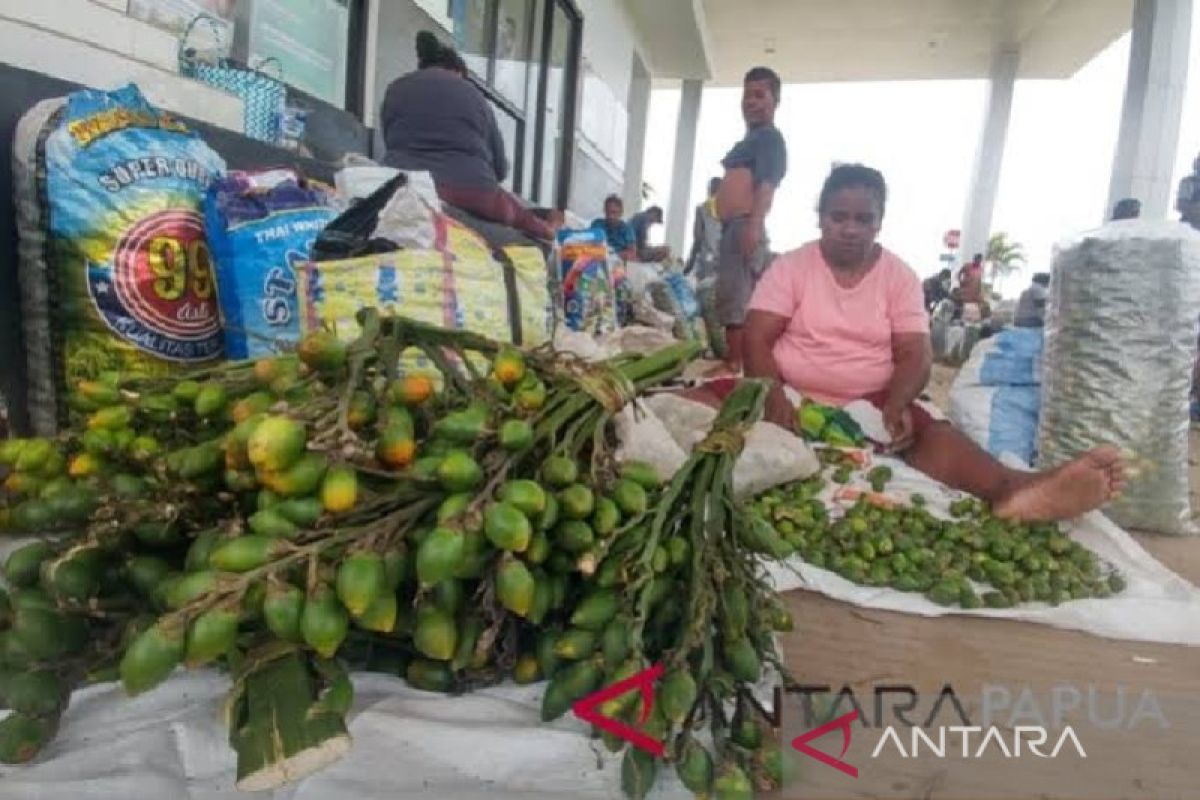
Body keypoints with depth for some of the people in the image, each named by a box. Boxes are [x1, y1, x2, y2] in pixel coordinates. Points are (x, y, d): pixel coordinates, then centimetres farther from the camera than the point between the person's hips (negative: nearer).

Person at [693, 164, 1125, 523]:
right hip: (792, 397, -1)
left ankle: (1012, 488, -57)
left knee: (928, 429, -30)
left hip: (869, 406, 2)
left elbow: (914, 356, -3)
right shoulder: (790, 266, 3)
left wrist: (894, 407, -25)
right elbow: (757, 340, -6)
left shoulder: (900, 276, 6)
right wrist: (773, 396, -26)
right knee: (705, 403, -30)